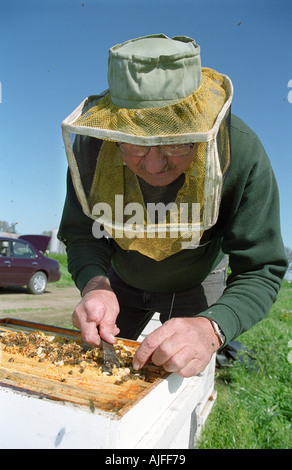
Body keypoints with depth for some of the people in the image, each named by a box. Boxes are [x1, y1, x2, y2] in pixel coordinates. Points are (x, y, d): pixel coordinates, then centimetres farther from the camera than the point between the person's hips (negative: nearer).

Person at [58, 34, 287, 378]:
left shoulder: (242, 155, -34)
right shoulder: (91, 145, -28)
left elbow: (261, 270, -32)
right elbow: (81, 236, -19)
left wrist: (210, 328, -51)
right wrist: (95, 285, -41)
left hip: (195, 284, -1)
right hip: (123, 280, 2)